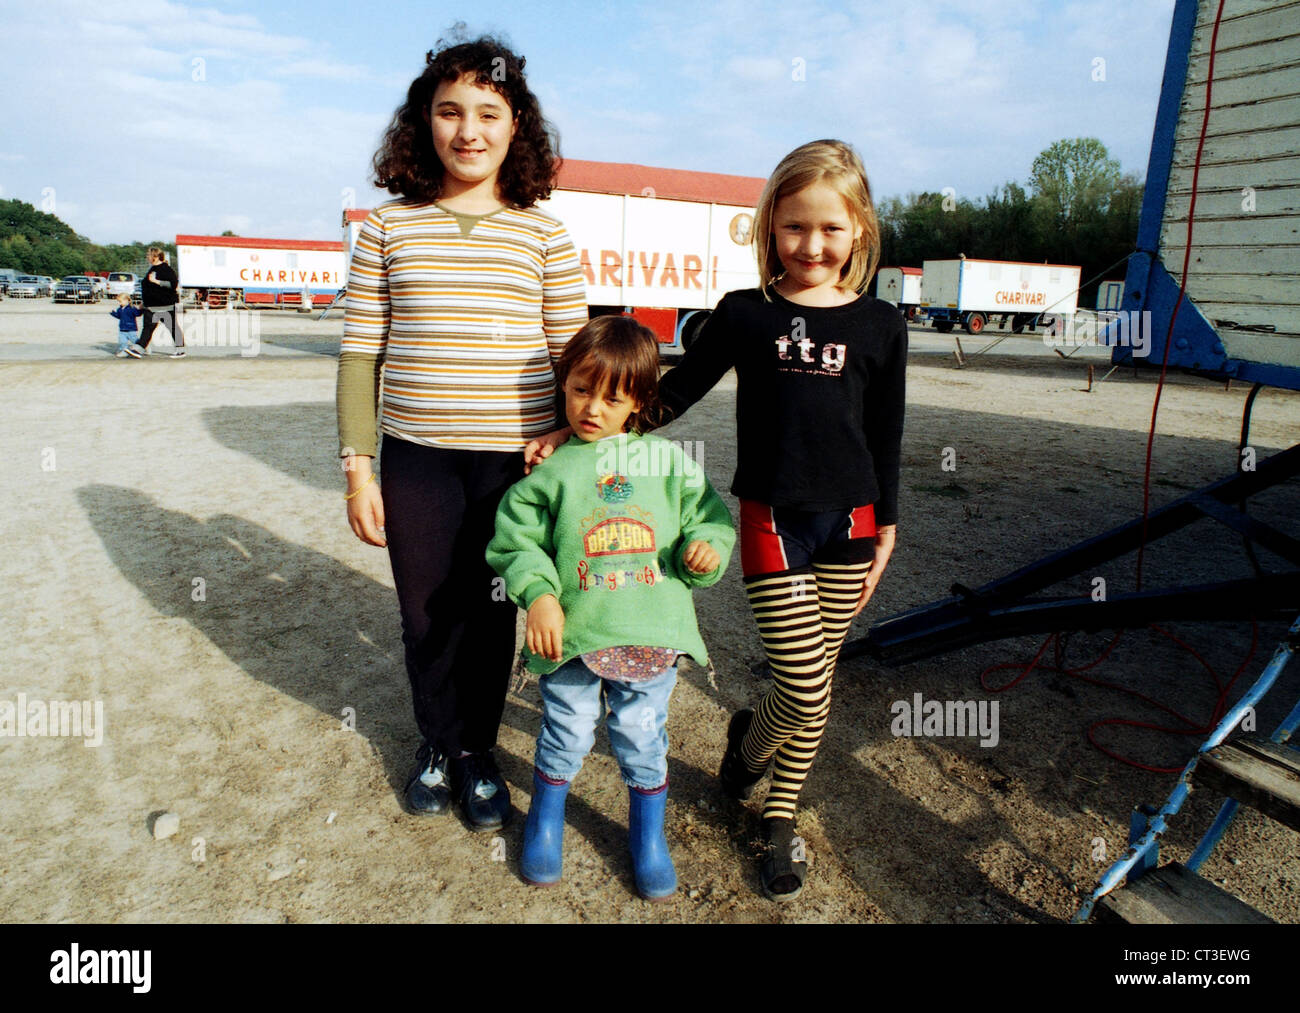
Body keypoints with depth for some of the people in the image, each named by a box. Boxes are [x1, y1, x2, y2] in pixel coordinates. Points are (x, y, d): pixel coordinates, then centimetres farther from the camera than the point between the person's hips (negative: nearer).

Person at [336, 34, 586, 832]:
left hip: (514, 460, -1)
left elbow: (574, 361, 4)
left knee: (490, 612, 10)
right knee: (426, 614, 11)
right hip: (414, 458, 1)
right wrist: (357, 465, 0)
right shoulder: (388, 228, 5)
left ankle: (477, 751, 34)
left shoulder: (546, 237, 3)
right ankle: (438, 743, 37)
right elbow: (360, 351, 4)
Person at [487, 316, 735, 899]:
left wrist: (707, 547, -12)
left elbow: (709, 518, 10)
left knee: (642, 738, 15)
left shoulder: (667, 461, 3)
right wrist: (539, 594, -14)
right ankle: (545, 819, 44)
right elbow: (516, 541, 1)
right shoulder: (551, 469, -1)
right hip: (572, 633, 0)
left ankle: (648, 835, 40)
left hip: (651, 633, 1)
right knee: (566, 734, 15)